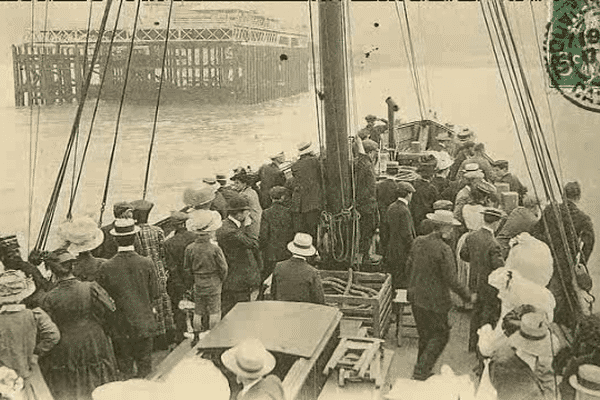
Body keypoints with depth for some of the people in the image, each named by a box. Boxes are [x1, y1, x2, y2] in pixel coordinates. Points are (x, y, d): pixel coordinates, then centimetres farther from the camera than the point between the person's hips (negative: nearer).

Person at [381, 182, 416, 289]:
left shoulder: (391, 208, 7)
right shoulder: (404, 211, -19)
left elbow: (384, 228, 13)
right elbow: (406, 234, -21)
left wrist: (386, 248, 20)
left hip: (391, 251, 9)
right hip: (403, 252, -9)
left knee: (395, 279, 17)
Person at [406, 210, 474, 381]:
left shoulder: (418, 241, 0)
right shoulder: (444, 249, -21)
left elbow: (409, 266, 10)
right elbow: (451, 281, -19)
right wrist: (468, 296, -6)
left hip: (416, 297, 7)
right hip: (434, 301, -7)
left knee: (425, 335, 21)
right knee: (440, 335, 9)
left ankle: (422, 371, 31)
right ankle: (420, 372, 6)